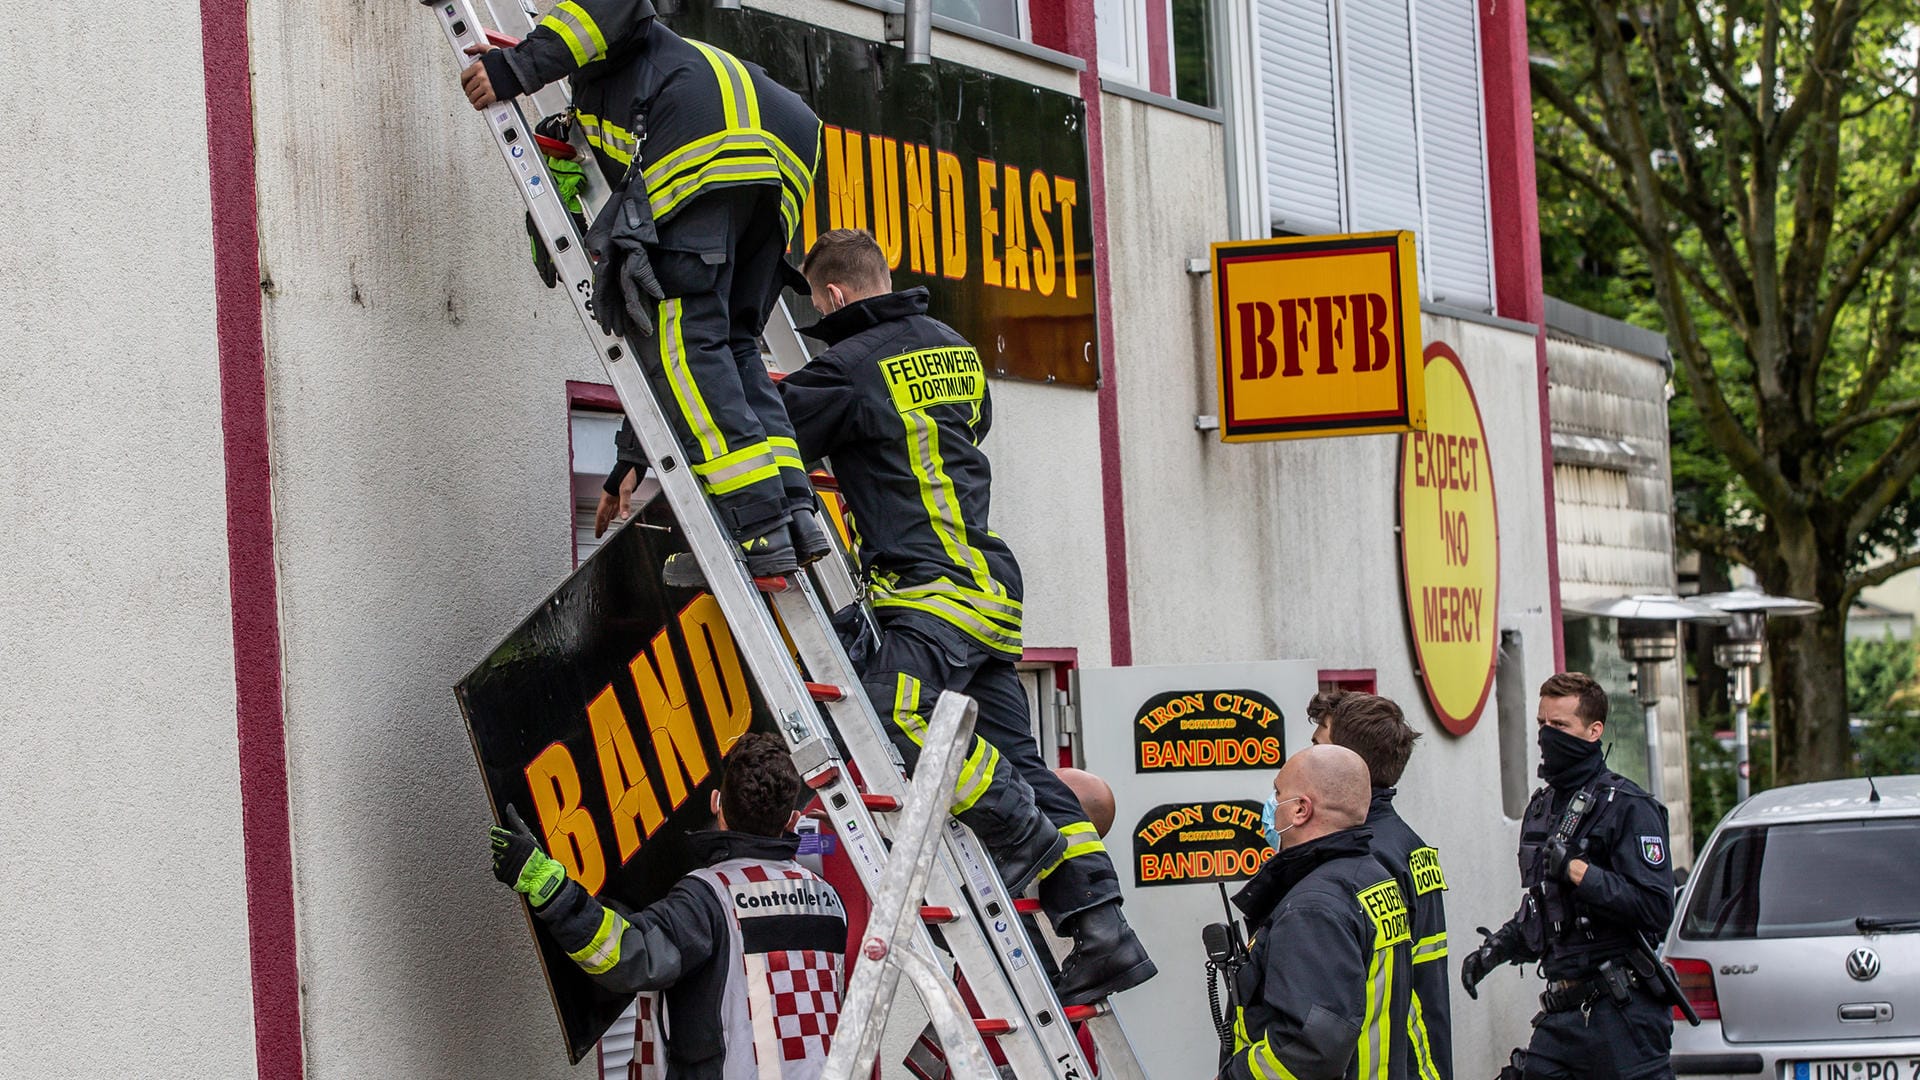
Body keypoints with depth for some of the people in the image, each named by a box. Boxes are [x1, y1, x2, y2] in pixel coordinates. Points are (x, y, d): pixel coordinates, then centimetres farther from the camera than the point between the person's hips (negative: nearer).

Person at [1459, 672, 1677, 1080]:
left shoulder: (1628, 807, -9)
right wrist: (1498, 947, 13)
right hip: (1561, 1012, 8)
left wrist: (1575, 870, -20)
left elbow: (1655, 908, -18)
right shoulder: (1542, 806, 17)